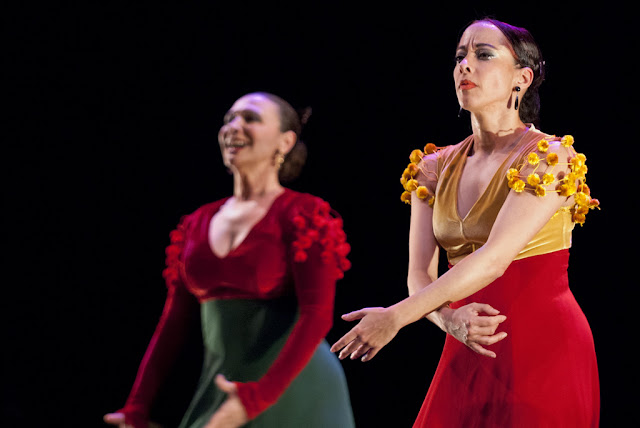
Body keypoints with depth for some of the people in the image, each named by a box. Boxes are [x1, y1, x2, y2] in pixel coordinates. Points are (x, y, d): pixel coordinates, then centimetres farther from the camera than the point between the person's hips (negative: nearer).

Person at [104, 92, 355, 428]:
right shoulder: (198, 224, 12)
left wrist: (259, 396, -23)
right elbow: (172, 323, 13)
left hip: (291, 394, -5)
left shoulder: (304, 216, -5)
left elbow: (317, 316, -14)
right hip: (219, 394, 5)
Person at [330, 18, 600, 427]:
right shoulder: (436, 168, 9)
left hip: (545, 353, -5)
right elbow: (419, 276, 3)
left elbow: (494, 258, -20)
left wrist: (395, 316, -22)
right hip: (467, 354, 5)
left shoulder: (548, 158, -9)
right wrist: (450, 320, -19)